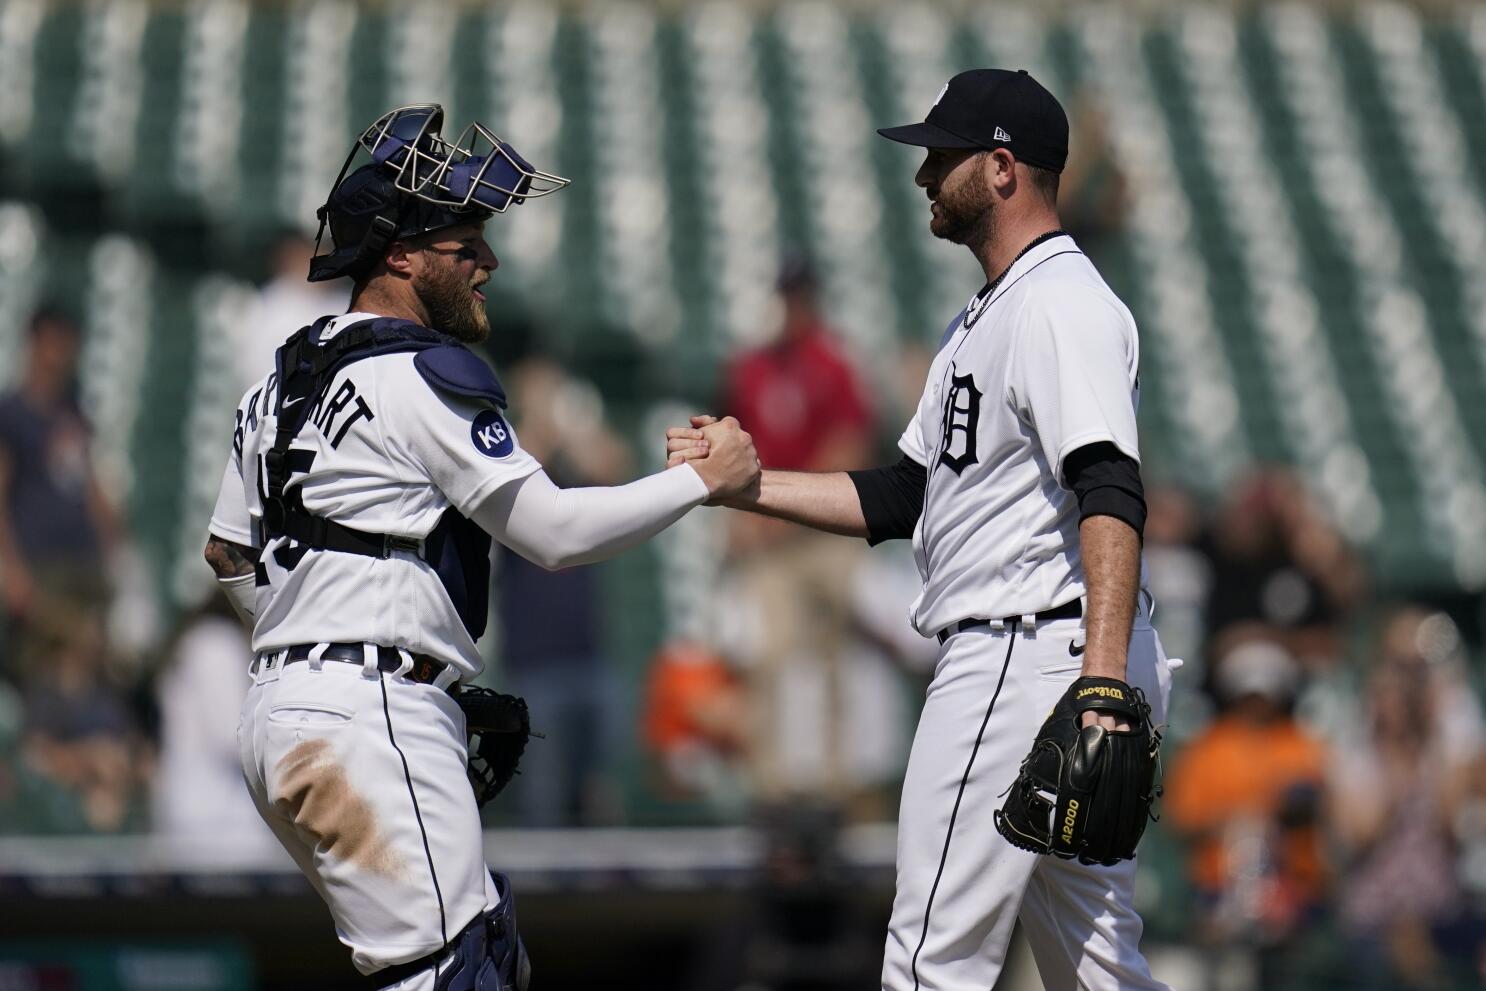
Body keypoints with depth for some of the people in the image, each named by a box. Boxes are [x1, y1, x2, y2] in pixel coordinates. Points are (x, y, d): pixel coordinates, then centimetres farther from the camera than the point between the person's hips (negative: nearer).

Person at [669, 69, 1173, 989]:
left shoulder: (1063, 304, -13)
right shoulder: (983, 321, 22)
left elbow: (1111, 501, -25)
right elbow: (903, 499, 24)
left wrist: (1102, 685, -36)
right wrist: (743, 483, 15)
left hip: (1027, 655, -11)